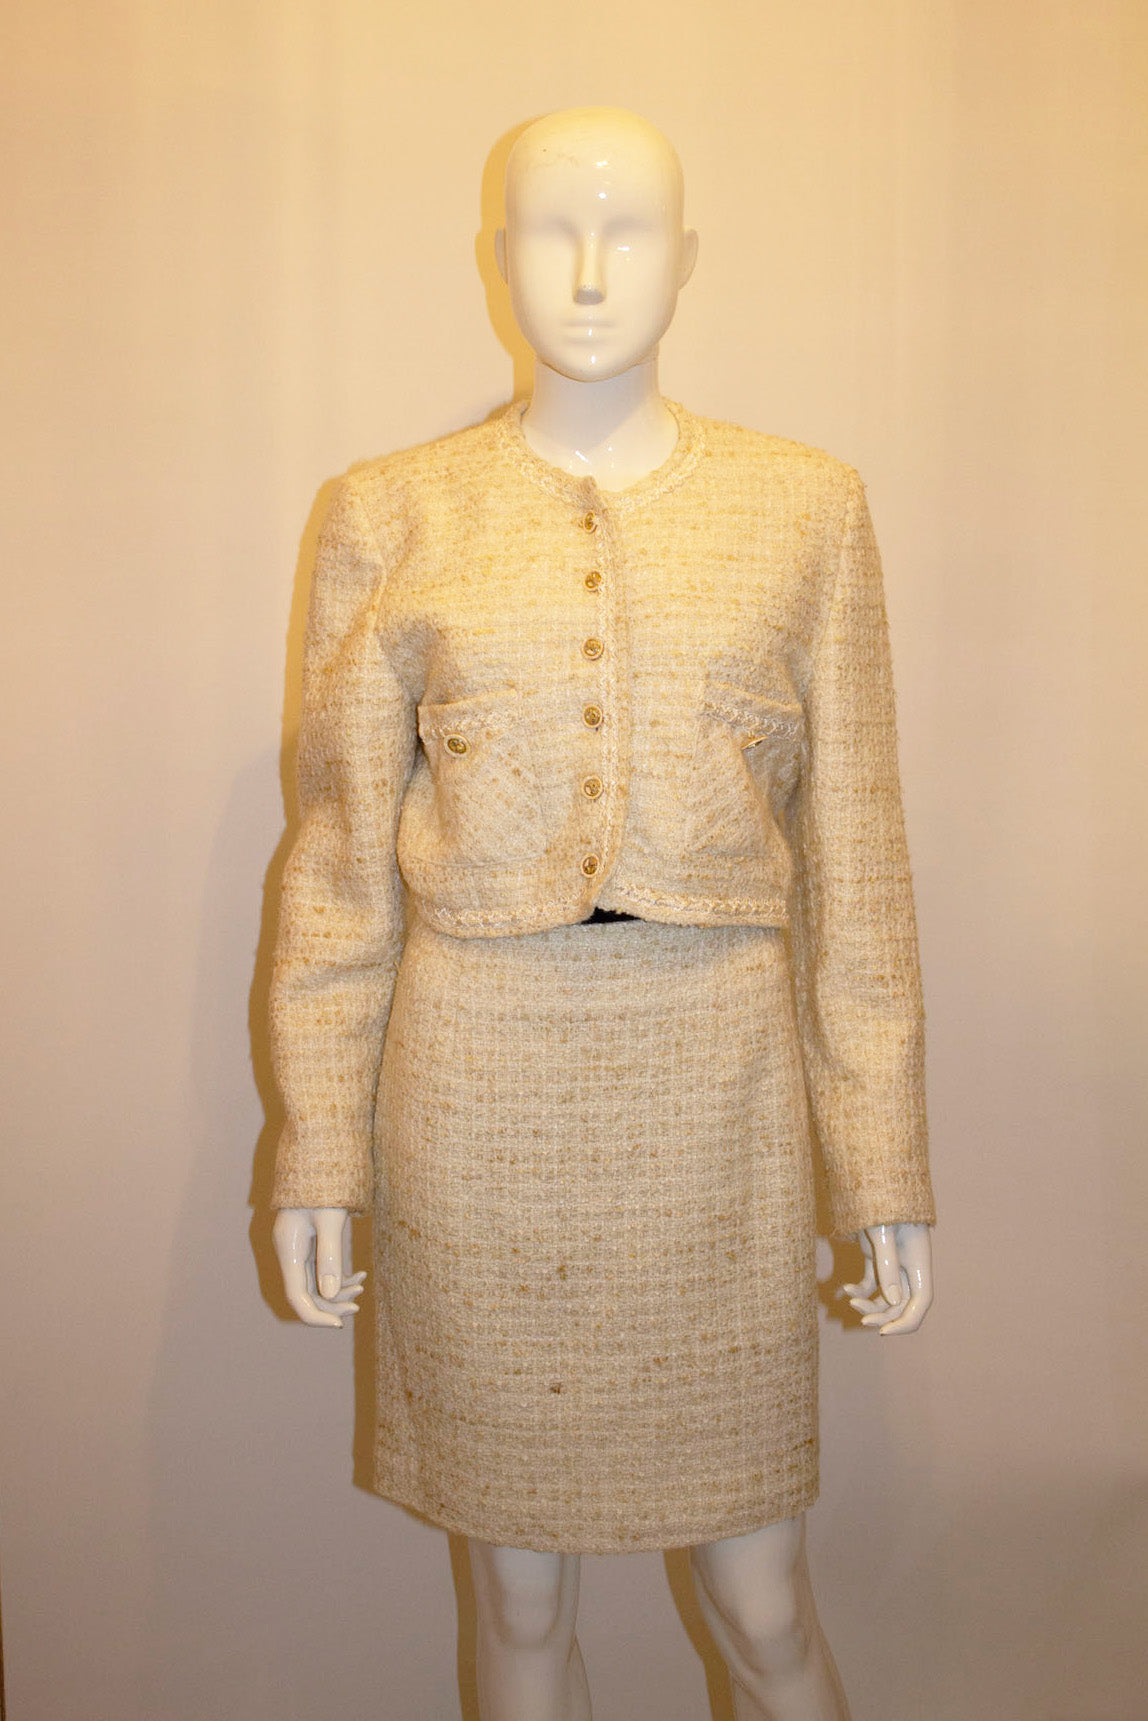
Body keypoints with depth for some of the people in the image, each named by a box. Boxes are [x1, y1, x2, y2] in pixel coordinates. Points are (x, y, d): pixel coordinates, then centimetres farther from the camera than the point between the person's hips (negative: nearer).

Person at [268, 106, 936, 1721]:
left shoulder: (807, 509, 2)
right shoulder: (391, 517, 1)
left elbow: (852, 856, 2)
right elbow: (341, 855, 3)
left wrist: (886, 1163, 2)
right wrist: (318, 1149, 1)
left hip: (716, 1086, 0)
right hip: (476, 1088, 1)